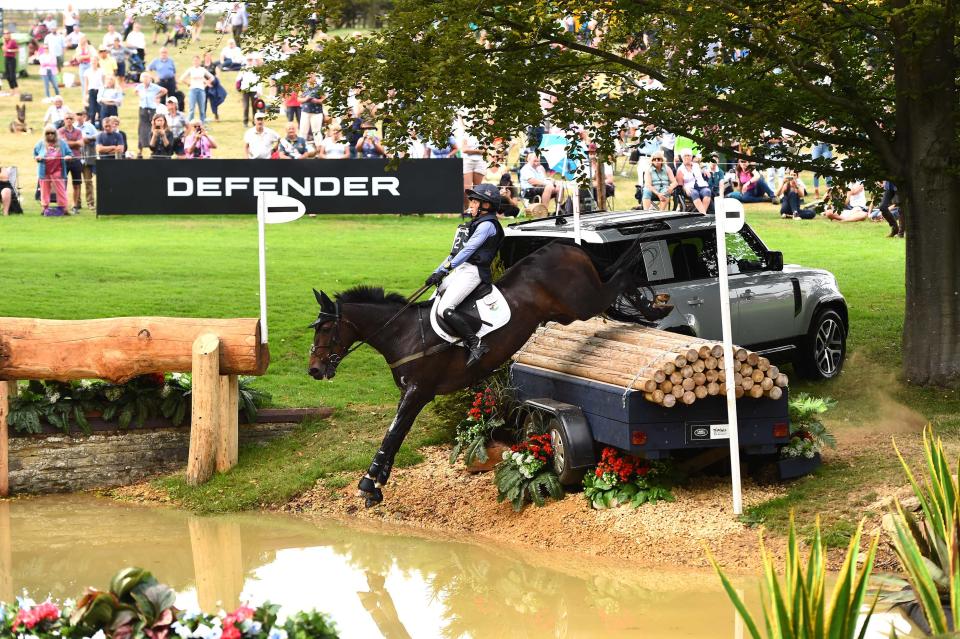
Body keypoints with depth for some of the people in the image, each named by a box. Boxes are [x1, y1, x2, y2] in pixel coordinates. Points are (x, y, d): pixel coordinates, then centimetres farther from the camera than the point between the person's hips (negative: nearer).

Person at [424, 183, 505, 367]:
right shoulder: (476, 224, 22)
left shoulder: (487, 225, -10)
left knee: (445, 310, -24)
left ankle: (476, 345, -25)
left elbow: (468, 250, -18)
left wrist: (443, 270, -20)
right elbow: (456, 252, 22)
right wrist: (437, 272, 16)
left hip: (472, 272, -11)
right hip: (460, 270, 11)